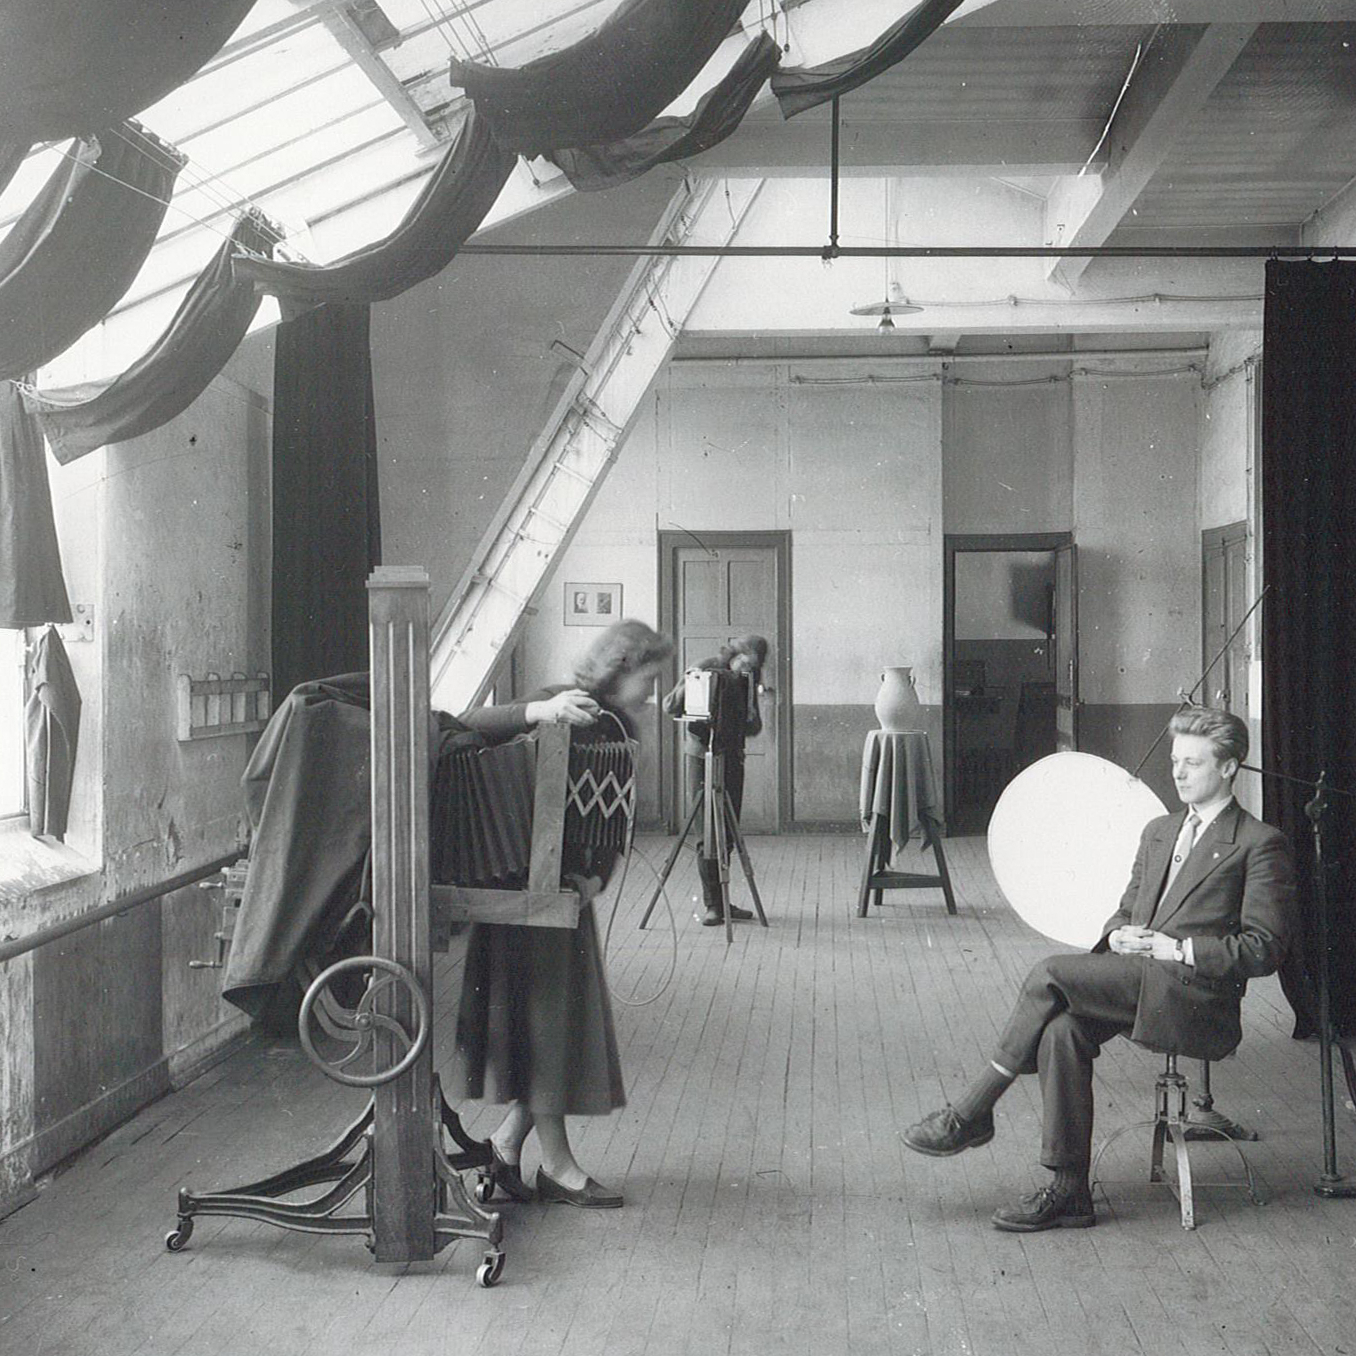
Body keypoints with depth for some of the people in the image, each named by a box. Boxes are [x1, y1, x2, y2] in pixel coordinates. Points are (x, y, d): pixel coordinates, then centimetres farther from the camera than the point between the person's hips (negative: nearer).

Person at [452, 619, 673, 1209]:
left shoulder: (615, 727, 11)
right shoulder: (564, 709, -14)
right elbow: (472, 726, -28)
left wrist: (596, 876, -11)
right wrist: (538, 712, -45)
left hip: (567, 885, 9)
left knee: (565, 1020, 13)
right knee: (546, 1014, -1)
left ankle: (508, 1139, 25)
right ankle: (555, 1165, 10)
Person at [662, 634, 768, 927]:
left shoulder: (748, 681, 7)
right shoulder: (705, 670, -6)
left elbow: (754, 729, 6)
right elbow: (670, 706, -7)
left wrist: (749, 715, -15)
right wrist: (689, 685, -23)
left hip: (731, 758, 5)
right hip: (701, 755, -5)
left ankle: (720, 902, 14)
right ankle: (712, 904, -3)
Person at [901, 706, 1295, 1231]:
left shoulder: (1261, 844, 0)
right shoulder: (1158, 831, 24)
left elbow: (1263, 950, -5)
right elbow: (1125, 911, 26)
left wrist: (1175, 948, -13)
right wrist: (1120, 935, 1)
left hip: (1197, 998, -6)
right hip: (1140, 989, 7)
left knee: (1051, 975, -24)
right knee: (1062, 1027, -26)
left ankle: (970, 1113, -15)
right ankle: (1068, 1192, -22)